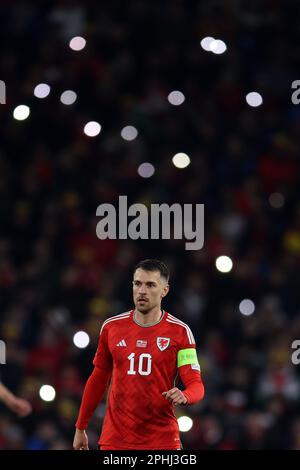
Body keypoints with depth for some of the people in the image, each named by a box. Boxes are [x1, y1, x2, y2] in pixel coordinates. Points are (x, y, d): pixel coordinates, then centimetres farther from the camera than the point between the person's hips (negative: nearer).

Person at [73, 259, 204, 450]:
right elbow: (98, 380, 15)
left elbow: (196, 385, -5)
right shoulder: (111, 327, 6)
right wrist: (80, 428, 17)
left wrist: (183, 396, -28)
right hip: (115, 440, 2)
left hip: (162, 440, -2)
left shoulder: (180, 331, -2)